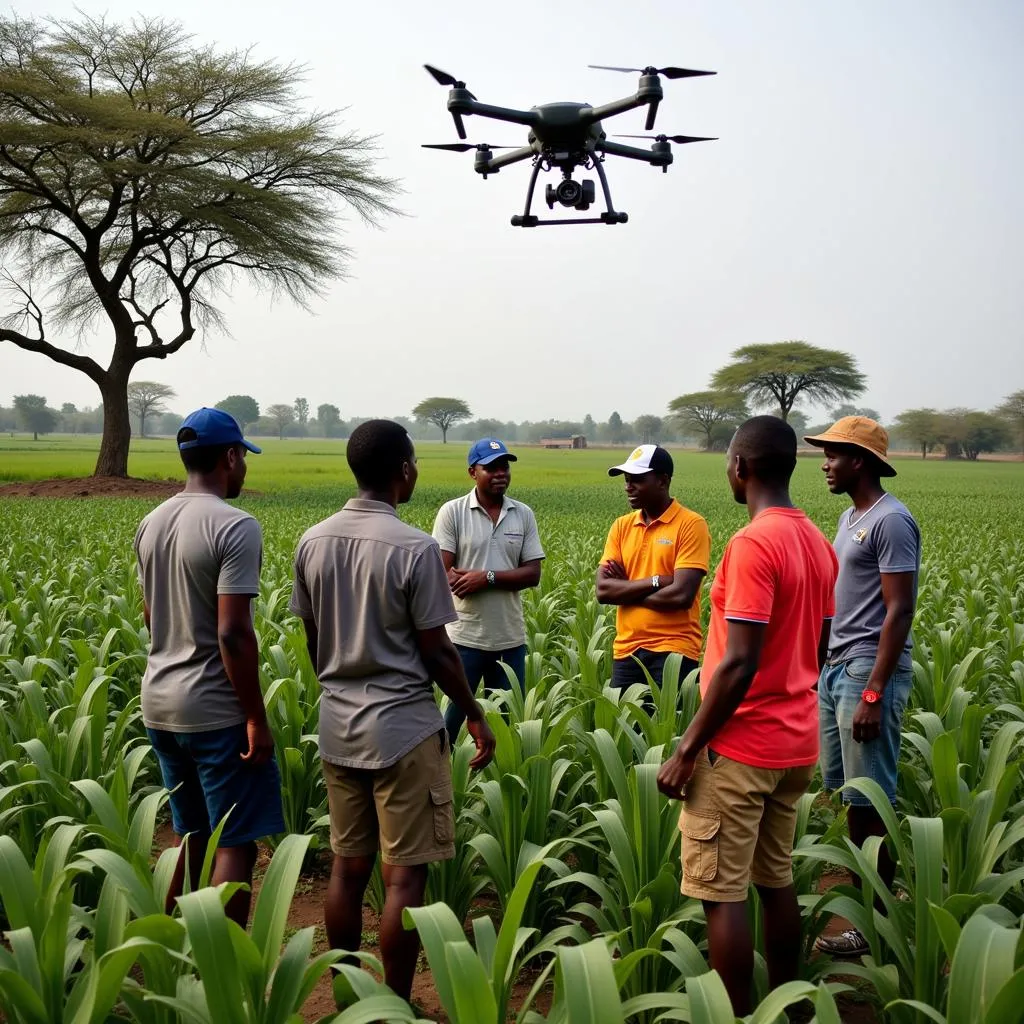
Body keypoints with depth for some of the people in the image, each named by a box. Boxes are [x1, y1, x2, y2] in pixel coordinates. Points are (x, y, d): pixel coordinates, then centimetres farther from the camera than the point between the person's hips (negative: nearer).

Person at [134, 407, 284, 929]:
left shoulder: (151, 523, 7)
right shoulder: (236, 527, -17)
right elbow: (233, 634, -22)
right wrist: (257, 720, -16)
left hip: (159, 704, 8)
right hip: (215, 710, -8)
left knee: (190, 837, 19)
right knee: (236, 844, 2)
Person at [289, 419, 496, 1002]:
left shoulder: (314, 542, 2)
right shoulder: (415, 549, -16)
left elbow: (313, 641, 10)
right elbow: (436, 653, -11)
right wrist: (476, 715, 2)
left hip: (338, 727, 6)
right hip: (404, 728, -6)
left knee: (348, 867, 14)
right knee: (405, 875, 4)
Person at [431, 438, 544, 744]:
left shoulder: (524, 515, 4)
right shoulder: (452, 512, -5)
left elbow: (533, 574, 0)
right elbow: (442, 575, -11)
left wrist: (487, 577, -17)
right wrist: (508, 580, -16)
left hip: (511, 638, 3)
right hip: (465, 637, -3)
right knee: (453, 714, 4)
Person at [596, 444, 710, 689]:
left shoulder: (691, 525, -7)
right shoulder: (621, 526, 9)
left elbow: (681, 595, -16)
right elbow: (603, 590, -1)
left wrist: (625, 590, -4)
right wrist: (655, 581, -12)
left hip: (673, 651, -5)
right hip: (625, 651, 5)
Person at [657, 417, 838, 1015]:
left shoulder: (753, 544, -19)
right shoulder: (819, 544, 7)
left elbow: (740, 663, -23)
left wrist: (687, 749, -17)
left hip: (741, 747, -9)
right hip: (797, 743, 9)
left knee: (722, 892, 0)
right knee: (777, 879, 17)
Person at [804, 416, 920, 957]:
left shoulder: (891, 521, -13)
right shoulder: (850, 517, 15)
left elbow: (899, 610, -16)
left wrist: (874, 692, -20)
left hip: (868, 674, -9)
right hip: (837, 669, 9)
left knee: (870, 802, -2)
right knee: (848, 796, 11)